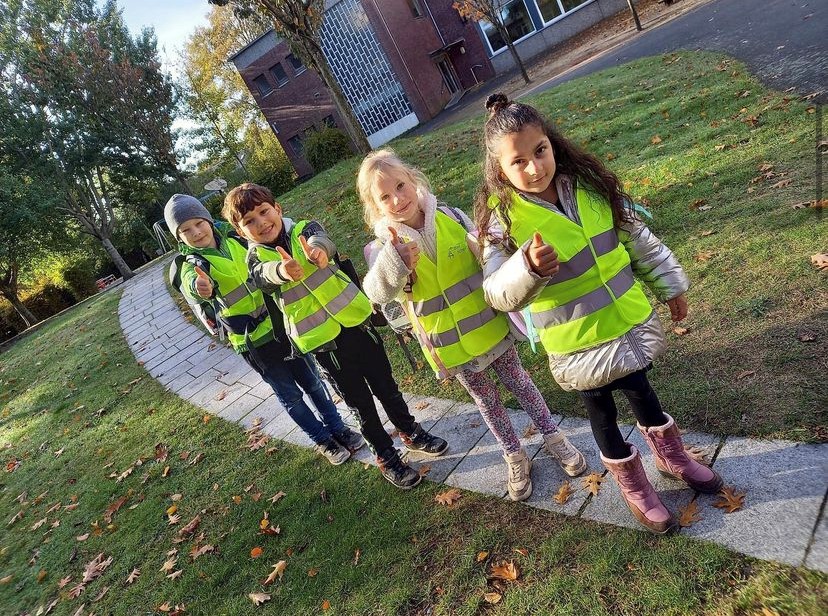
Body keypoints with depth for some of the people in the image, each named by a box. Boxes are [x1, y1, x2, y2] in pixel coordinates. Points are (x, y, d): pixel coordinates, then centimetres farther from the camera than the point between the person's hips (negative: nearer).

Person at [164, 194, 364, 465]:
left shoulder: (236, 239, 1)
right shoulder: (192, 265, -11)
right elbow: (190, 283, -36)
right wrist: (198, 287, -60)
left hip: (282, 324, 3)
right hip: (253, 342, -3)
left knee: (313, 383, 15)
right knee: (291, 396, 11)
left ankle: (338, 429, 36)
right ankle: (323, 441, 32)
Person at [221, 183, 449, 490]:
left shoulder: (303, 229, -1)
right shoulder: (257, 258, -3)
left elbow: (320, 238, -26)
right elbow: (264, 275, -27)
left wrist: (318, 249, -51)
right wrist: (283, 270, -52)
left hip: (355, 319, 1)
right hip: (322, 340, -1)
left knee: (385, 384, 16)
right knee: (359, 401, 10)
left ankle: (410, 431, 41)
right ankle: (386, 456, 32)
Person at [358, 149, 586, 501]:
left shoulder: (449, 217, -10)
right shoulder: (385, 246, -15)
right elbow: (377, 293, -31)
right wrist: (394, 262, -49)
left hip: (488, 324, 1)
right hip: (450, 345, 0)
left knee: (518, 382, 18)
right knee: (486, 400, 17)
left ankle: (552, 437, 40)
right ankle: (515, 458, 40)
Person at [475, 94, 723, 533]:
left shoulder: (588, 183, -6)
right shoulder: (503, 218, -19)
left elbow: (637, 238, 5)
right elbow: (497, 293, -22)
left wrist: (668, 285, 12)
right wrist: (529, 268, -41)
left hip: (630, 319, 4)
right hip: (577, 345, -3)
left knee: (640, 390, 24)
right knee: (601, 411, 17)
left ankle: (671, 457, 53)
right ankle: (634, 488, 43)